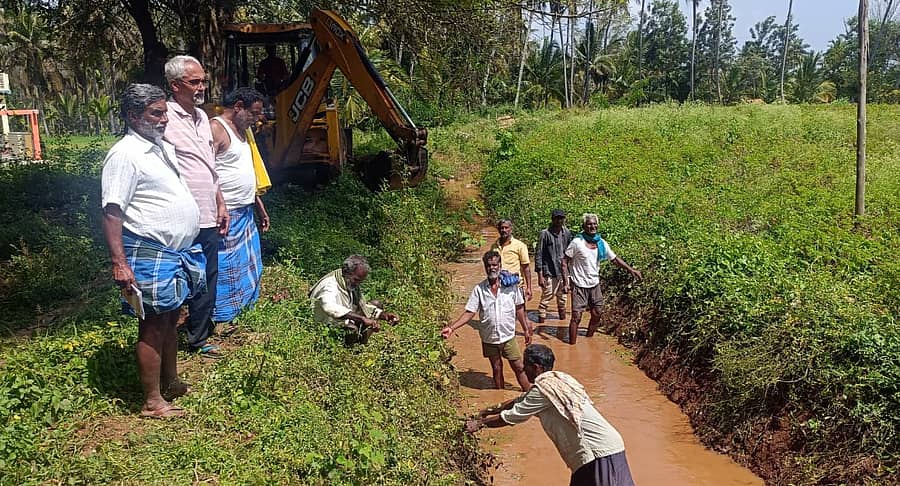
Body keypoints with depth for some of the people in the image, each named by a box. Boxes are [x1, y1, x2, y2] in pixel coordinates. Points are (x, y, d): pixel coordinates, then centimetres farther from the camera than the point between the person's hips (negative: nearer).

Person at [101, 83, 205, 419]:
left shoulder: (163, 147, 13)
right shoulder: (125, 154, -16)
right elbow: (112, 213, -19)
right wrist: (119, 263, -25)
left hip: (176, 252, 9)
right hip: (150, 255, -9)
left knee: (170, 320, 19)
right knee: (153, 327, -1)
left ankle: (171, 383, 35)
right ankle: (153, 402, 11)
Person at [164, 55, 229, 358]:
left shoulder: (202, 117, 15)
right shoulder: (166, 119, -12)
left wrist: (220, 204, 20)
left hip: (208, 219, 8)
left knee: (207, 279, 13)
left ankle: (198, 338, 26)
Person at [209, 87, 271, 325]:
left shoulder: (241, 130, 15)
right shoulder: (215, 129, -15)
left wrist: (259, 205, 24)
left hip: (246, 214, 10)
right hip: (226, 216, -10)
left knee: (248, 267, 18)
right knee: (224, 271, -4)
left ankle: (243, 311, 31)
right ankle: (220, 319, 7)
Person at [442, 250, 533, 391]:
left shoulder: (511, 285, -6)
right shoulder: (479, 289, -7)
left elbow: (519, 308, 3)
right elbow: (469, 312, -8)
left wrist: (526, 329, 5)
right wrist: (451, 328, -18)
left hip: (508, 336, -1)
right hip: (489, 338, 1)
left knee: (519, 368, 5)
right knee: (496, 369, 14)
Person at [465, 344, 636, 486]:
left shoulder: (544, 389, -15)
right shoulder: (557, 379, 12)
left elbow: (511, 417, -6)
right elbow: (519, 401, 25)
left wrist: (479, 423, 6)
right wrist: (492, 410, 29)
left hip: (600, 453, -9)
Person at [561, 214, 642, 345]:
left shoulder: (601, 243, 0)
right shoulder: (577, 242, -14)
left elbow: (614, 259, 12)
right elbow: (565, 261, -10)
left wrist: (631, 269, 5)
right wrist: (565, 282, -17)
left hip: (595, 285, 5)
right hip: (579, 285, -5)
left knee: (596, 315, 12)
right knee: (576, 317, -6)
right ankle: (572, 345, 6)